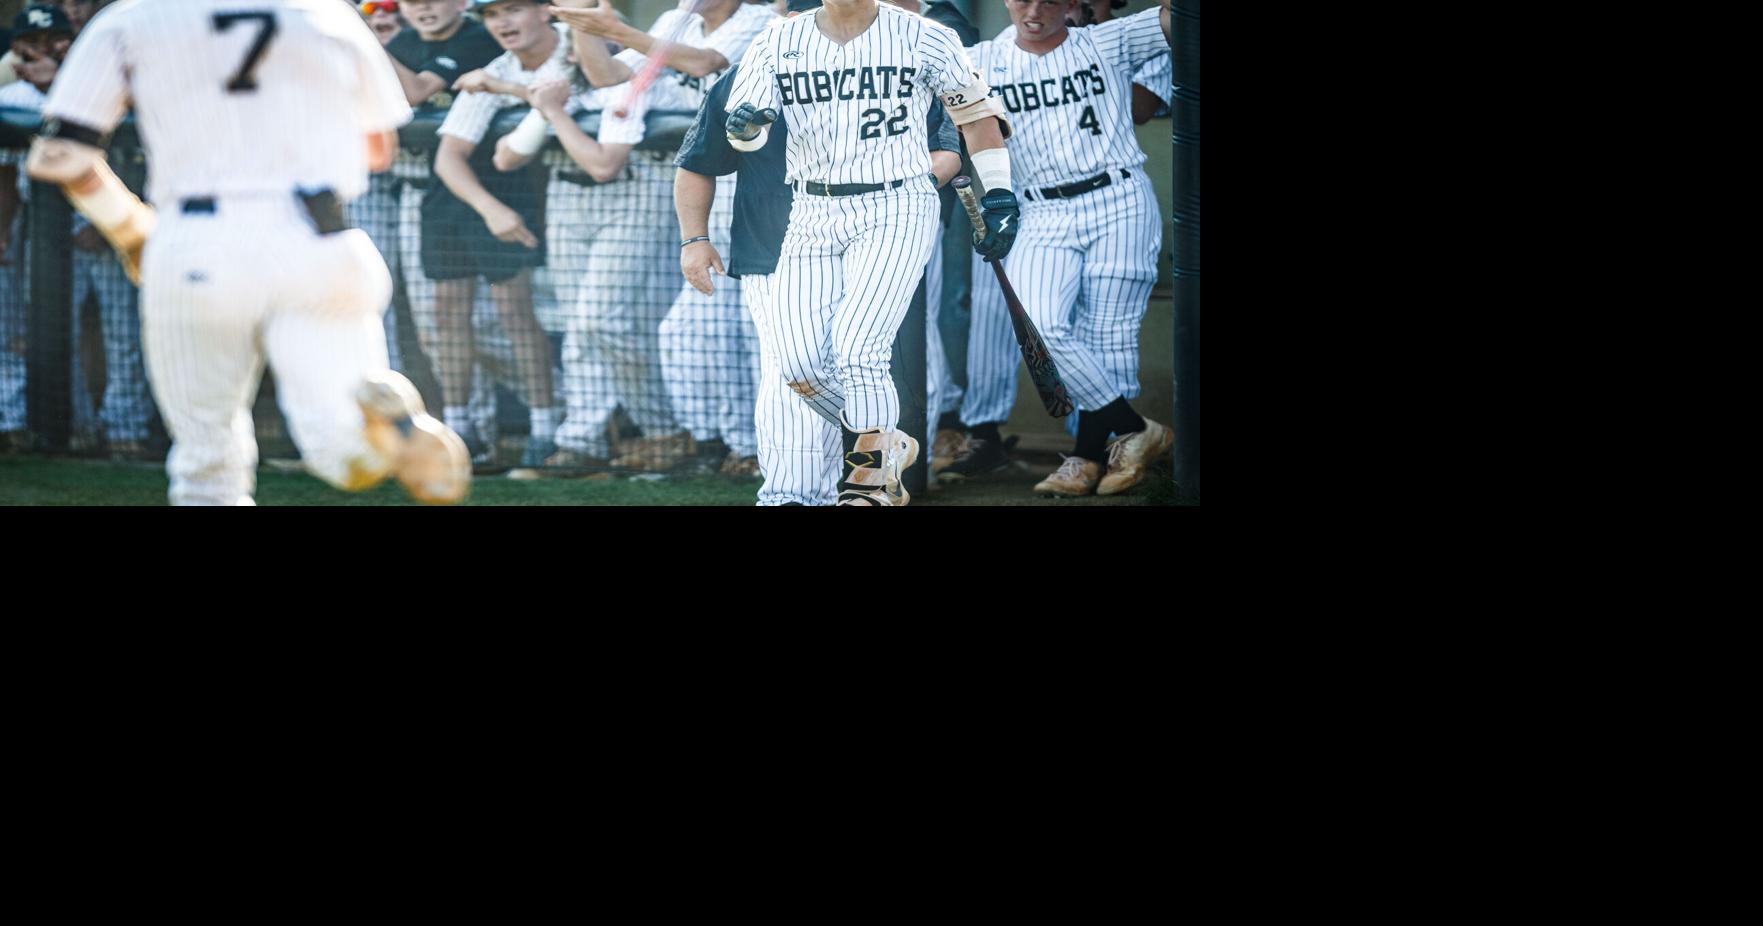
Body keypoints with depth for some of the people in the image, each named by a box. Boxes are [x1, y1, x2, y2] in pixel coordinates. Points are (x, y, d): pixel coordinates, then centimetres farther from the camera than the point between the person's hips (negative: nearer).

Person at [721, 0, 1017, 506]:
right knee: (801, 361, -6)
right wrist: (745, 122, -25)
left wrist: (999, 195, 2)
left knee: (856, 347, -19)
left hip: (896, 211, -4)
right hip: (814, 215, 4)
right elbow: (741, 132, -1)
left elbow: (975, 109, 7)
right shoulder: (778, 45, 3)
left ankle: (869, 480, -4)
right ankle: (884, 443, 19)